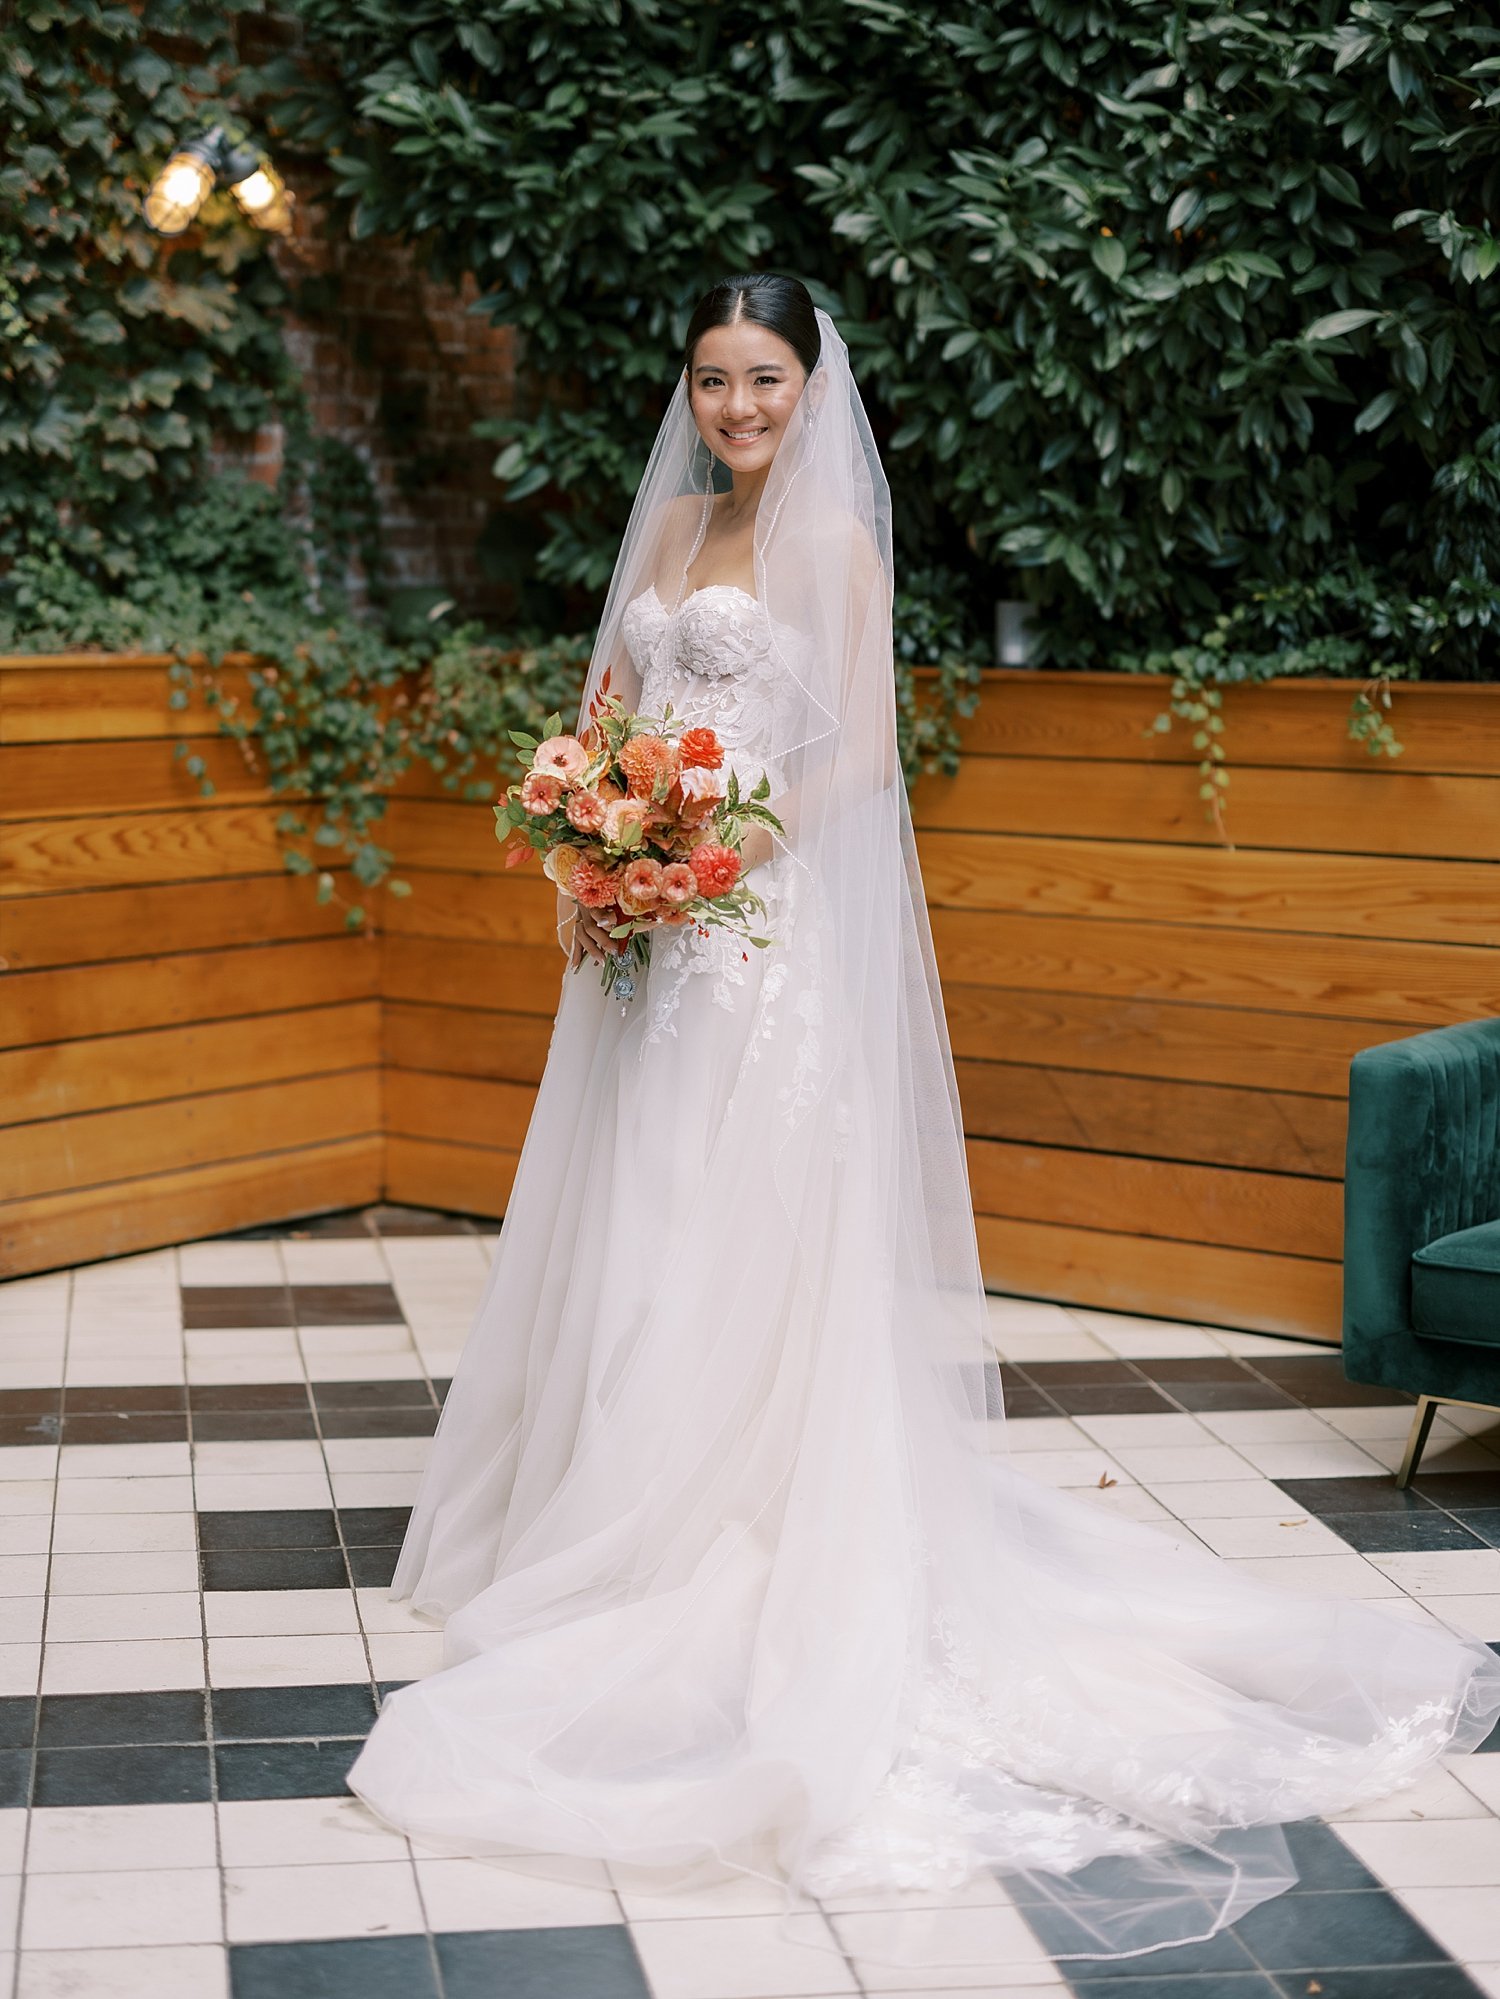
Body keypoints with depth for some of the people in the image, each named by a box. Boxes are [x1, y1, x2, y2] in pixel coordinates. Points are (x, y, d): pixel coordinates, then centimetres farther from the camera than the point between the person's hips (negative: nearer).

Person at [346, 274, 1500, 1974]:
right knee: (631, 1234, 11)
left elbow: (860, 750, -9)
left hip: (773, 927, -7)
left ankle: (733, 1557, 2)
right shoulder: (671, 519, 15)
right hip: (657, 929, 7)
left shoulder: (836, 536, -4)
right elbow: (609, 701, 15)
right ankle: (615, 1512, 23)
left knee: (746, 1241, -5)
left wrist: (729, 847, -20)